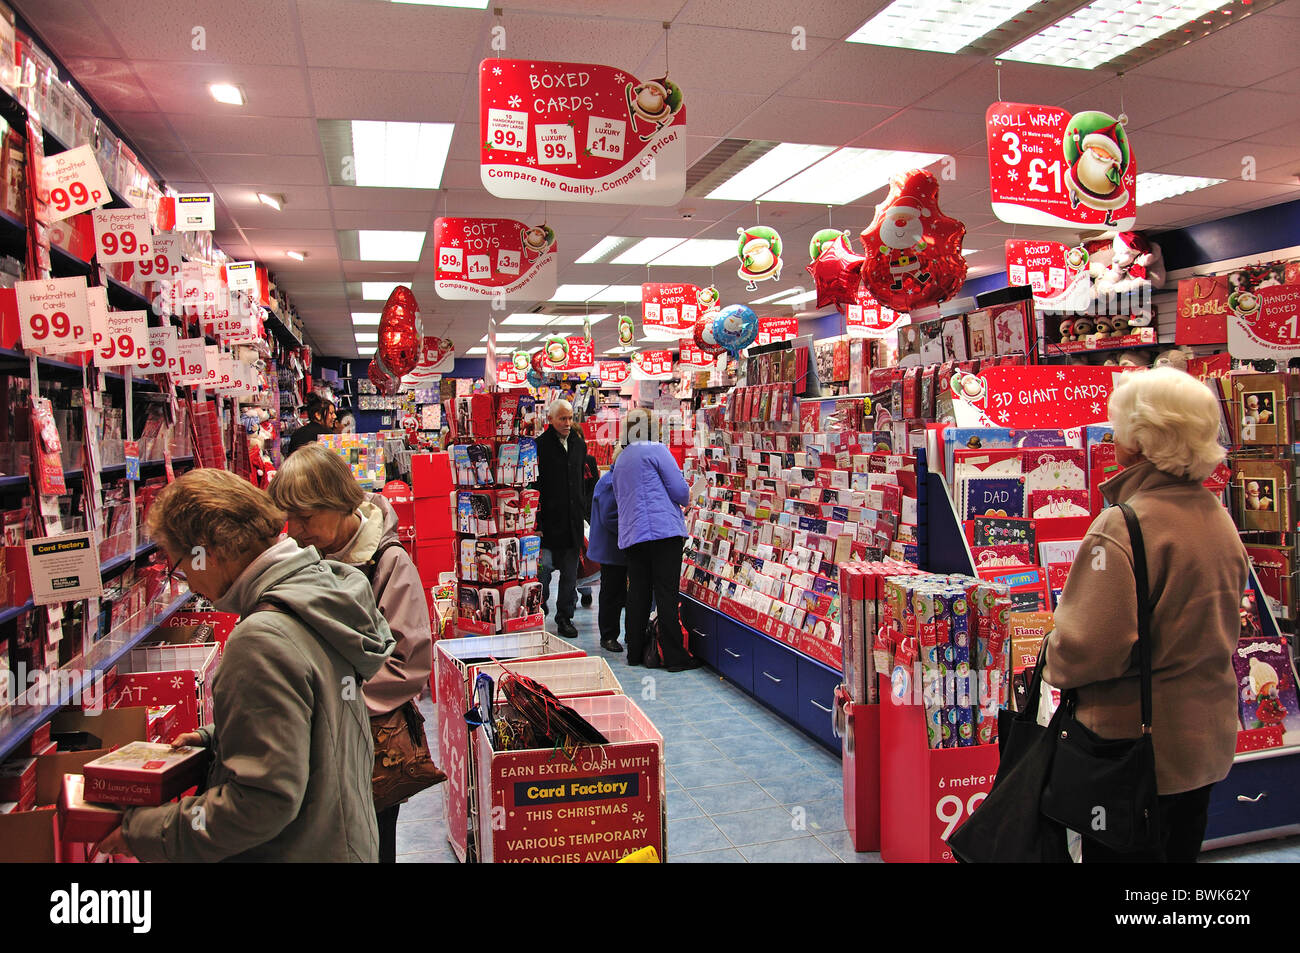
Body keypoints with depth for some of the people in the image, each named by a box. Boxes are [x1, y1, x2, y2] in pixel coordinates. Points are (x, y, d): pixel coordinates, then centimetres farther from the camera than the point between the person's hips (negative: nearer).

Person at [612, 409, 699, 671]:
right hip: (663, 530, -7)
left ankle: (635, 652, 16)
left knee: (637, 593, 11)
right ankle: (674, 656, -3)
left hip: (631, 534, 7)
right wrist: (684, 500, 15)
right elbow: (680, 490, -8)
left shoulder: (621, 460, 20)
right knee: (667, 594, -6)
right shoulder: (656, 450, -4)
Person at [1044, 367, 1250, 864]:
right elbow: (1219, 628, 15)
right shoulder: (1218, 517, 3)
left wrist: (1053, 662, -9)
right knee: (1179, 850, 23)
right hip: (1208, 745, 8)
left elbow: (1088, 649, -28)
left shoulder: (1124, 527, -25)